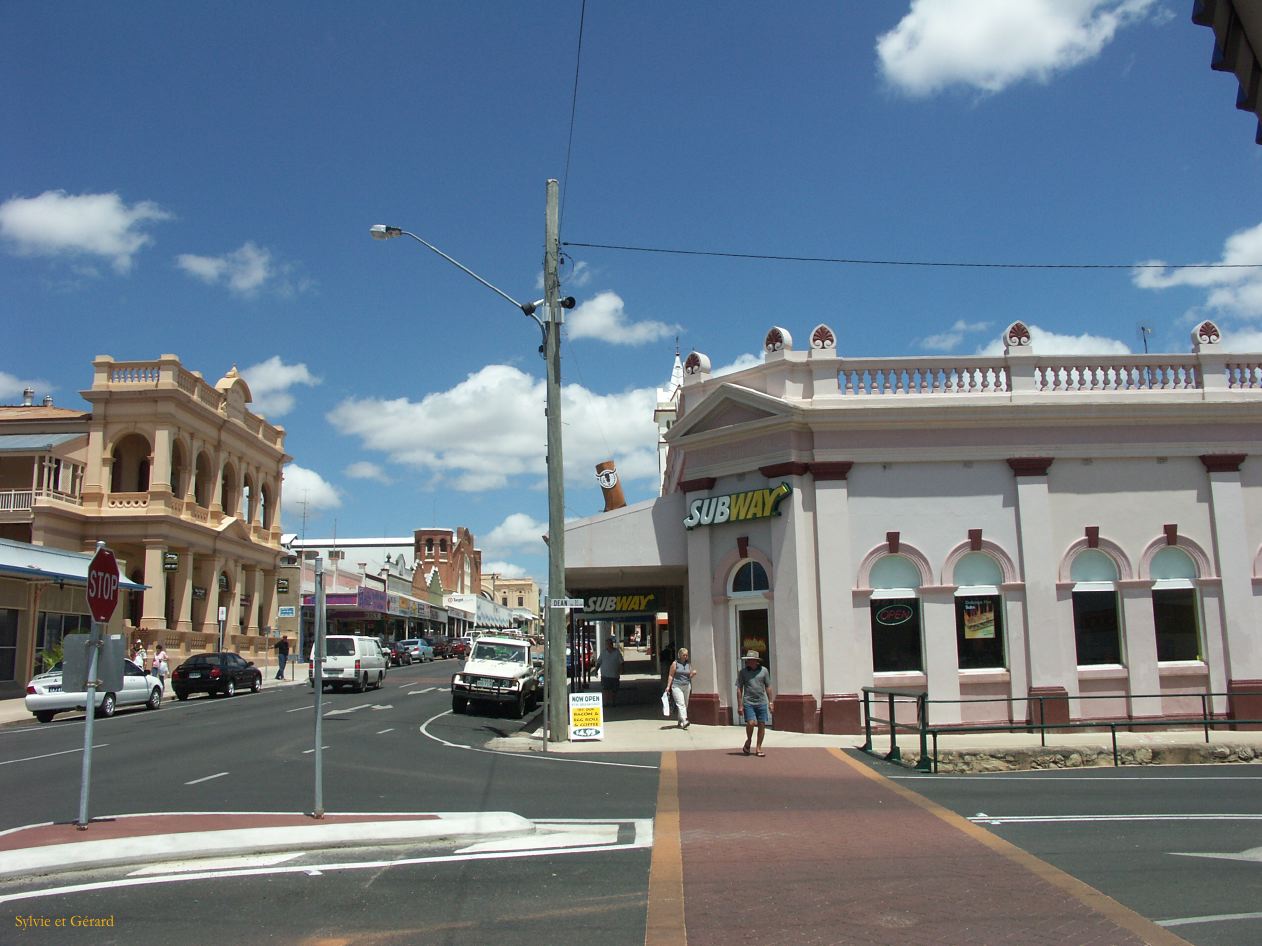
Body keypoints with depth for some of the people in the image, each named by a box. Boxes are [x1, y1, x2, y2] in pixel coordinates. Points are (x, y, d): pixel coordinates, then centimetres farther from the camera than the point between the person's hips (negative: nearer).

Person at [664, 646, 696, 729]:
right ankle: (684, 721, -28)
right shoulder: (675, 663, -1)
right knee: (681, 704, -17)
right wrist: (668, 686, -6)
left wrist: (693, 674, -3)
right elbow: (671, 675, -1)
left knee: (685, 705, 8)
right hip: (677, 686, -5)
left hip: (686, 686, 5)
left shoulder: (688, 664, 12)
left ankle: (680, 722, 19)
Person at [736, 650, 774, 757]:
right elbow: (739, 689, 2)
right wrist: (740, 705, -2)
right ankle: (748, 741, 14)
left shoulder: (763, 670, 5)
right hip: (748, 702, -2)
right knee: (750, 723, -15)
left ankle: (758, 749, 12)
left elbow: (768, 687, 11)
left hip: (762, 702, 2)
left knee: (762, 725, 2)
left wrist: (771, 702, 7)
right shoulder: (743, 672, 1)